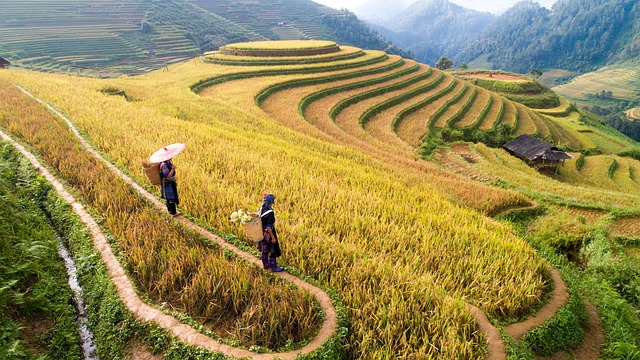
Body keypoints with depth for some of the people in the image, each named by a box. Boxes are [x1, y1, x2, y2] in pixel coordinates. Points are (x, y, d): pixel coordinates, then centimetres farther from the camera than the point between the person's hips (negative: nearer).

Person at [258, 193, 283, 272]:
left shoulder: (261, 209, -2)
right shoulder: (270, 212, -26)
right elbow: (268, 226, -26)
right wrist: (273, 237, -19)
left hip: (262, 234, 8)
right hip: (269, 234, -8)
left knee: (265, 250, 22)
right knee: (273, 251, 9)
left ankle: (266, 264, 39)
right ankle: (274, 267, 21)